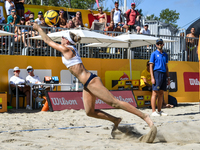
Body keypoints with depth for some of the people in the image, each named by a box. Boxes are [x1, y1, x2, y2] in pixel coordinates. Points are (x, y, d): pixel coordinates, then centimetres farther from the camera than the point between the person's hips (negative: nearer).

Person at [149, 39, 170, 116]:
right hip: (157, 73, -6)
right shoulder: (154, 54, 1)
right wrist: (152, 77, -14)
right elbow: (151, 66, -4)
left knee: (161, 94, 7)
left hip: (164, 74, 6)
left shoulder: (165, 55, 17)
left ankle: (159, 111, 11)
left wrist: (168, 77, 14)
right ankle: (154, 111, -8)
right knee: (155, 93, -8)